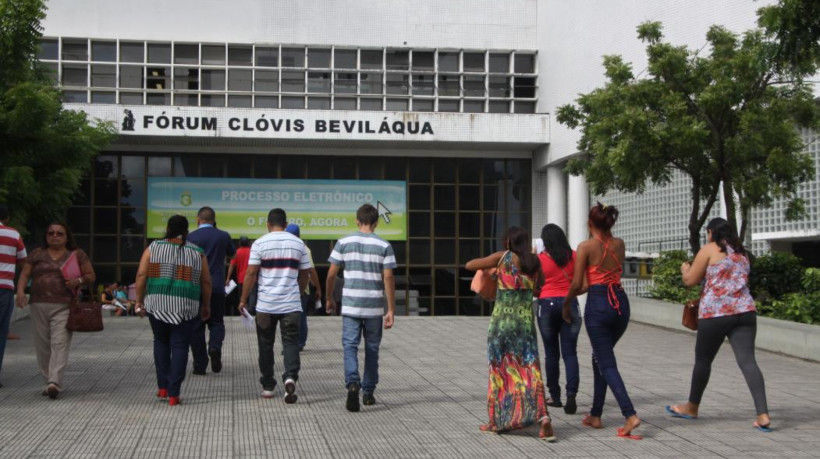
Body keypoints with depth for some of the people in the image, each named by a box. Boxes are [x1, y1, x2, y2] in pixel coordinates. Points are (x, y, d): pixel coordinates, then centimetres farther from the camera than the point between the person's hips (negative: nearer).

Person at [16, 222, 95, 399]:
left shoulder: (77, 255, 11)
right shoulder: (37, 254, 15)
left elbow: (91, 276, 10)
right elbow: (25, 275, 11)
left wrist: (79, 280, -11)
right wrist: (20, 291, -8)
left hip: (64, 307, -3)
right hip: (39, 305, 3)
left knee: (60, 343, -14)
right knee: (42, 346, 4)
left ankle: (55, 382, -22)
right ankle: (48, 381, 14)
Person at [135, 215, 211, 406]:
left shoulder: (153, 248, 5)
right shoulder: (197, 252, 6)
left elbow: (141, 275, 0)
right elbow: (206, 282, 6)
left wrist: (139, 301, 7)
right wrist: (206, 305, 17)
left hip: (157, 304, 1)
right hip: (186, 307, -1)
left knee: (161, 342, 20)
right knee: (179, 347, 4)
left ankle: (162, 387, 18)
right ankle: (173, 394, 2)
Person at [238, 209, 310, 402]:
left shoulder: (260, 243, -3)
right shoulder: (298, 243, 5)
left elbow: (251, 273, -6)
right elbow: (305, 274, 11)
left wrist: (243, 299, 1)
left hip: (265, 304, -1)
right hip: (292, 304, 1)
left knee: (266, 345, 11)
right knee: (291, 342, 2)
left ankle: (268, 386, 17)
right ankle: (290, 376, -21)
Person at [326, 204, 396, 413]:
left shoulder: (344, 243, 0)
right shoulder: (384, 246, -1)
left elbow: (331, 273, 1)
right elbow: (388, 278, -6)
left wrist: (329, 298, 16)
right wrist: (391, 310, -3)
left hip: (350, 305, 0)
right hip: (375, 307, 1)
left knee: (350, 346, 1)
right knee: (372, 349, 13)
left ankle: (352, 383, -23)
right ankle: (368, 392, 20)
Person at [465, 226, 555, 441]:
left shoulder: (502, 257, -4)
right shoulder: (534, 261, 7)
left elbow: (469, 265, 3)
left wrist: (488, 265, 20)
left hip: (502, 321, -2)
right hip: (526, 323, 2)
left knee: (500, 371, 9)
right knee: (530, 371, 0)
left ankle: (497, 421, 18)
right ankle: (543, 417, -17)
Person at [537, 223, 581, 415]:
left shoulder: (540, 259, -3)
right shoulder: (574, 256, 2)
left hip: (547, 304, -1)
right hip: (569, 304, 1)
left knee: (551, 353, 9)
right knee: (569, 352, 2)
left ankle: (555, 396, 15)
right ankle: (571, 393, -16)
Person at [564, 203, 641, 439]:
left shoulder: (586, 246, -7)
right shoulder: (620, 244, 8)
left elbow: (577, 284, -7)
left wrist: (566, 304, 8)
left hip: (598, 305, -6)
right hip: (621, 303, 6)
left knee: (607, 364, -3)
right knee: (599, 358, 20)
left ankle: (630, 414, -18)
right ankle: (595, 415, 24)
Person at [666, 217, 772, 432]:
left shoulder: (709, 249, 0)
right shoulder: (742, 253, 19)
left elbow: (690, 280, 2)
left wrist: (685, 269, 22)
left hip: (716, 312, -5)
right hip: (744, 311, 5)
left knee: (703, 360, 11)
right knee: (747, 361, -3)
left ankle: (692, 407, 27)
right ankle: (763, 415, -16)